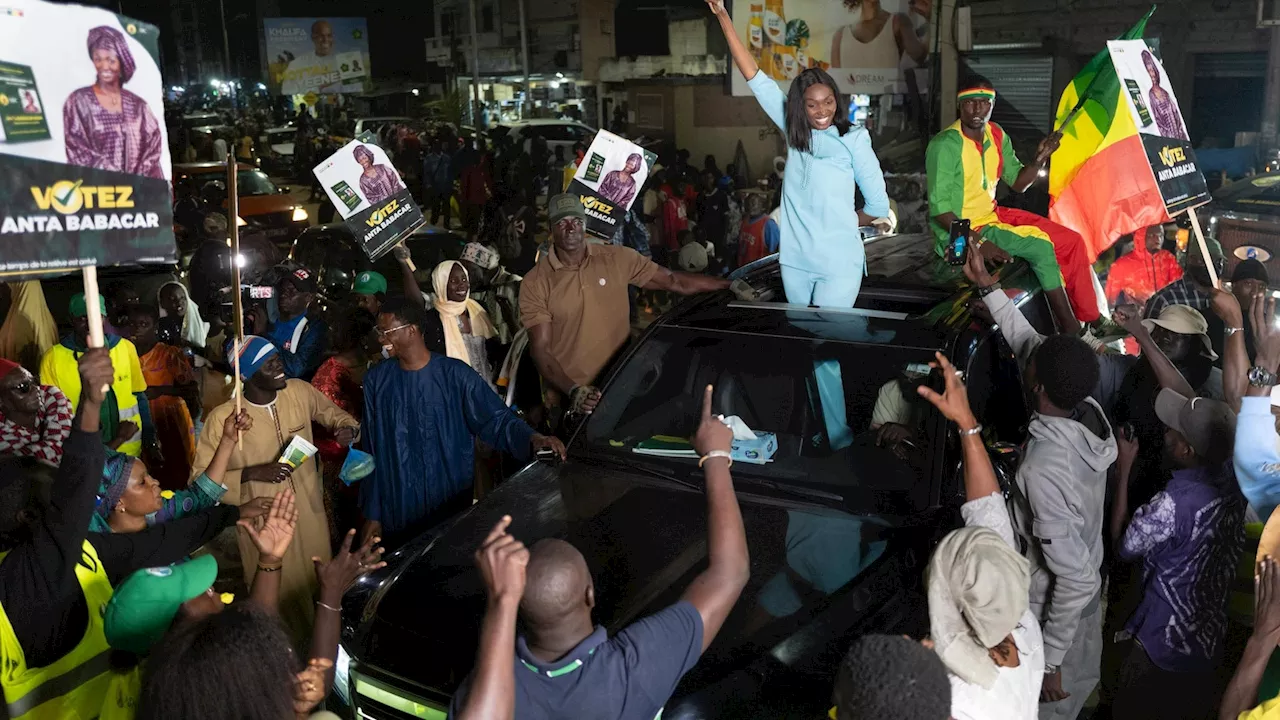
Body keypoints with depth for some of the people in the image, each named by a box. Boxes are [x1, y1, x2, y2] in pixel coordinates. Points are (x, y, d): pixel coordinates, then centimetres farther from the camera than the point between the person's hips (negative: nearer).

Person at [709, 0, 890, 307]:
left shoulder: (853, 139, -5)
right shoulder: (794, 132, 5)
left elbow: (879, 204, -1)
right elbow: (756, 78, 3)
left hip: (838, 263, -4)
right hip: (794, 259, 4)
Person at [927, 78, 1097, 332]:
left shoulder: (997, 135, 6)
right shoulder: (945, 145, -19)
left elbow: (1018, 183, 14)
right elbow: (939, 208, -22)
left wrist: (1039, 159, -6)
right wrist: (977, 243, -29)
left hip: (993, 215, 9)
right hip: (961, 233, -8)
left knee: (1072, 241, 0)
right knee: (1040, 246, -22)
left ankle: (1092, 318, 8)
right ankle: (1071, 330, -10)